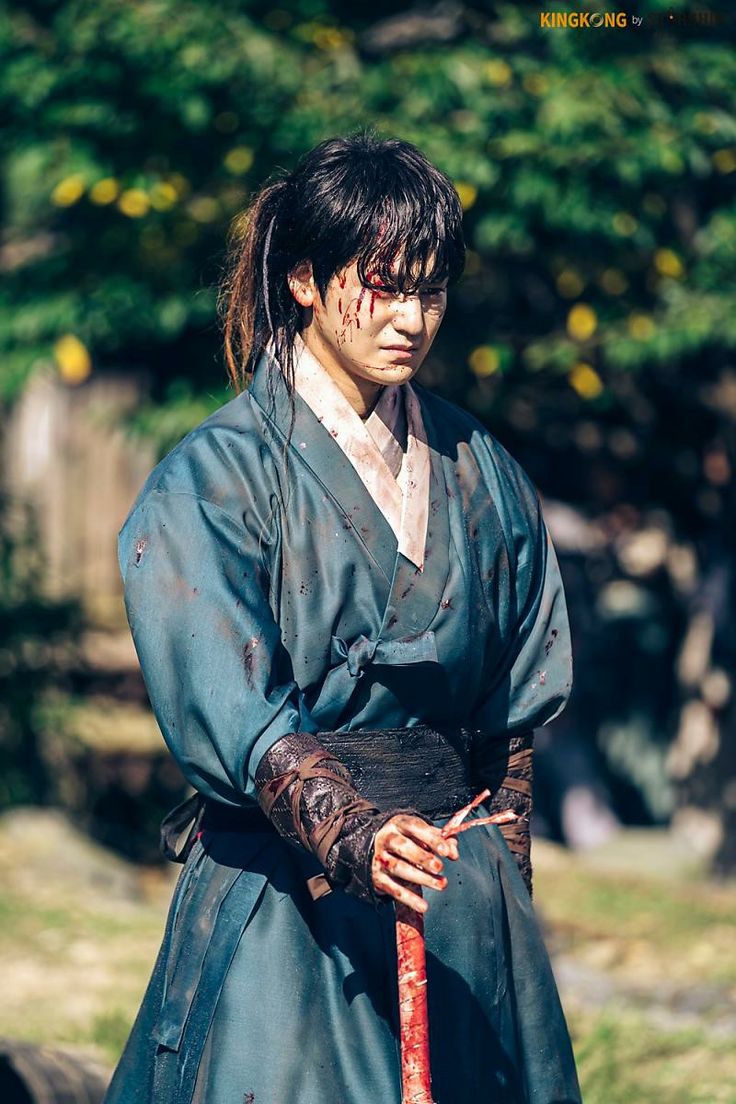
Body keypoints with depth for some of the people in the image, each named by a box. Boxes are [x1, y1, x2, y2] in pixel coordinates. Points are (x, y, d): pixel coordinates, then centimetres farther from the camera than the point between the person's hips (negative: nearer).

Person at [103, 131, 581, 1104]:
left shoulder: (477, 470, 8)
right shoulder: (217, 476, -8)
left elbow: (515, 709, 13)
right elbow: (230, 713, -18)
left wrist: (503, 892, 9)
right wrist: (351, 839, -33)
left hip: (459, 891, 4)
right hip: (284, 900, -4)